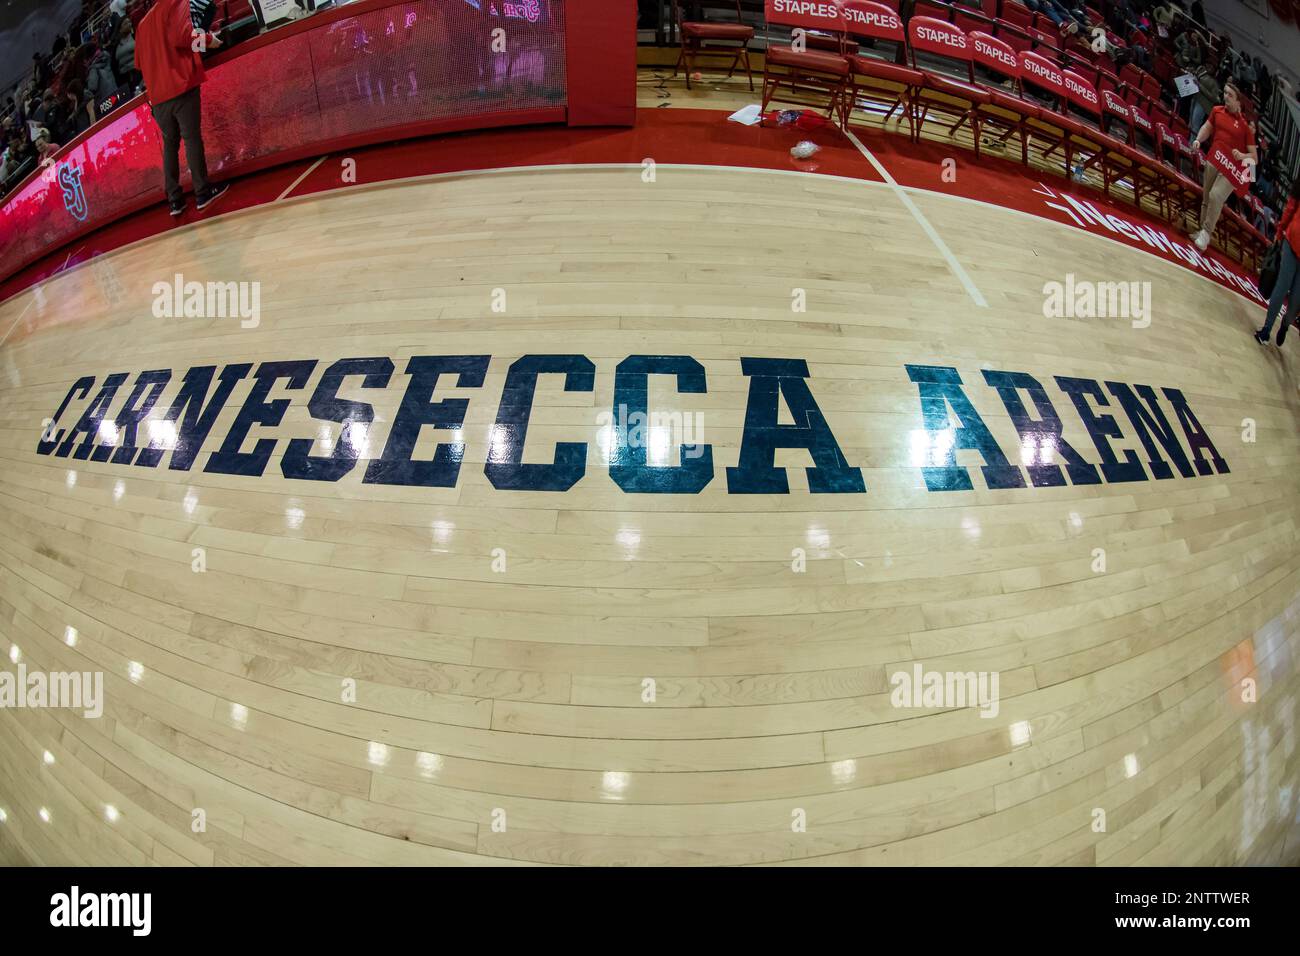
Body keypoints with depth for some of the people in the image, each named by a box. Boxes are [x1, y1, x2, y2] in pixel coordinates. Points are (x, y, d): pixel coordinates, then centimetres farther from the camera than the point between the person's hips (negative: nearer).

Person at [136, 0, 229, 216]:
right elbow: (180, 35, -14)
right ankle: (203, 192, -11)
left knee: (170, 144, 9)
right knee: (192, 138, -6)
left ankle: (174, 199, 3)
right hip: (181, 84, -6)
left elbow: (139, 62, 25)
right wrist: (207, 39, -1)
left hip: (158, 93, 6)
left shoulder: (143, 23, 25)